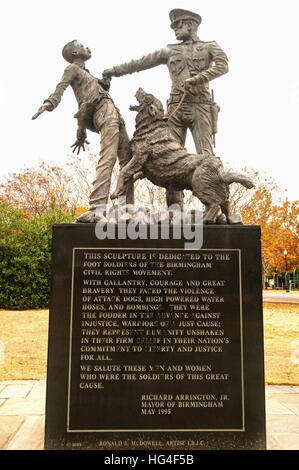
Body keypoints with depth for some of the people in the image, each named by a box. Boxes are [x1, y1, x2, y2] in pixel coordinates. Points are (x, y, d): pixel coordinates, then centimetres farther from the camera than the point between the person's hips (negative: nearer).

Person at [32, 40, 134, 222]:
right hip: (105, 112, -9)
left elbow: (84, 108, 32)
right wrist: (49, 104, -29)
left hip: (114, 115, 9)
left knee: (127, 159, 1)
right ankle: (98, 208, -37)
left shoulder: (86, 74, 36)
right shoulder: (73, 68, 12)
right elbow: (61, 87, -9)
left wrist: (81, 135, 29)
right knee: (108, 158, -25)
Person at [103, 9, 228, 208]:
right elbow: (140, 63, 23)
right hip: (176, 108, 3)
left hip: (200, 107, -3)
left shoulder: (210, 47, 13)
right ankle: (175, 204, -3)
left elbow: (223, 65, -6)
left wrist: (196, 79, -17)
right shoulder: (170, 51, 22)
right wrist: (115, 70, 21)